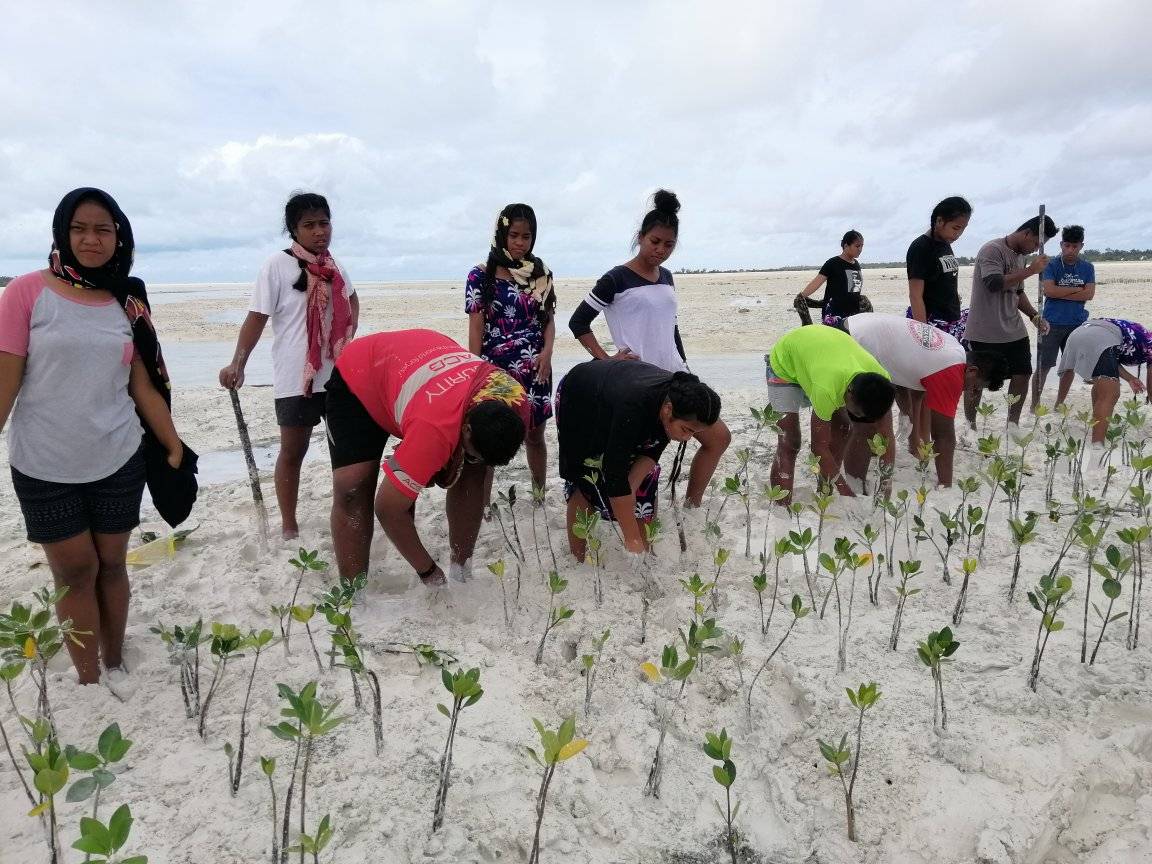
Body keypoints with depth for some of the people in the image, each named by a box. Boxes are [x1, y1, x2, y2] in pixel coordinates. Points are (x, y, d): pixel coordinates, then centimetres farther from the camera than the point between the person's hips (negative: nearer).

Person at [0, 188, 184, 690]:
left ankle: (114, 662, 29)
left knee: (112, 563, 12)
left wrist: (174, 448, 8)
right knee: (75, 571, 7)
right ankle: (87, 678, 20)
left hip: (118, 462, 3)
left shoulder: (127, 304, 3)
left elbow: (144, 386, 7)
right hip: (44, 468, -2)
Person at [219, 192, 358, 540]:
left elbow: (352, 302, 26)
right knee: (293, 451, 6)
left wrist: (348, 340, 11)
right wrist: (237, 364, -23)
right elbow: (256, 318, -12)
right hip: (296, 377, -5)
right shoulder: (277, 265, -9)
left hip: (338, 373, 5)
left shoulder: (334, 267, 7)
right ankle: (289, 526, 18)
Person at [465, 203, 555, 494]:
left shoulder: (541, 274, 7)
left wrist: (547, 352, -8)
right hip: (496, 368, -3)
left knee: (535, 435, 14)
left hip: (535, 369, 3)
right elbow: (476, 327, -4)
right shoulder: (481, 276, -3)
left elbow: (549, 319, 10)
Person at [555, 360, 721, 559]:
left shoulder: (679, 395, -28)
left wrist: (630, 488, -31)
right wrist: (632, 538, -41)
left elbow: (652, 451, -17)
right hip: (578, 399, -5)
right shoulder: (632, 407, -46)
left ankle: (645, 558, 5)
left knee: (644, 484, -3)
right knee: (585, 482, -9)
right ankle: (578, 559, 1)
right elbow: (615, 475, -43)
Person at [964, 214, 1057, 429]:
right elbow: (994, 284, -26)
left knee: (1022, 375, 8)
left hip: (1014, 331, 8)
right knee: (976, 381, 2)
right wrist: (1031, 270, -22)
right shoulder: (992, 250, -12)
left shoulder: (1020, 256, 15)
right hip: (985, 333, -8)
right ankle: (970, 428, 16)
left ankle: (1013, 425, 23)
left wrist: (1034, 316, 9)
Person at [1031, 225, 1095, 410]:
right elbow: (1048, 290, -14)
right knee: (1044, 366, -5)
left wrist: (1060, 293, -10)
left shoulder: (1088, 268, 8)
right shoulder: (1051, 265, -1)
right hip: (1052, 323, -4)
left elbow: (1089, 294, -3)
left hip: (1077, 324, 4)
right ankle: (1034, 404, 2)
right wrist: (1076, 289, -8)